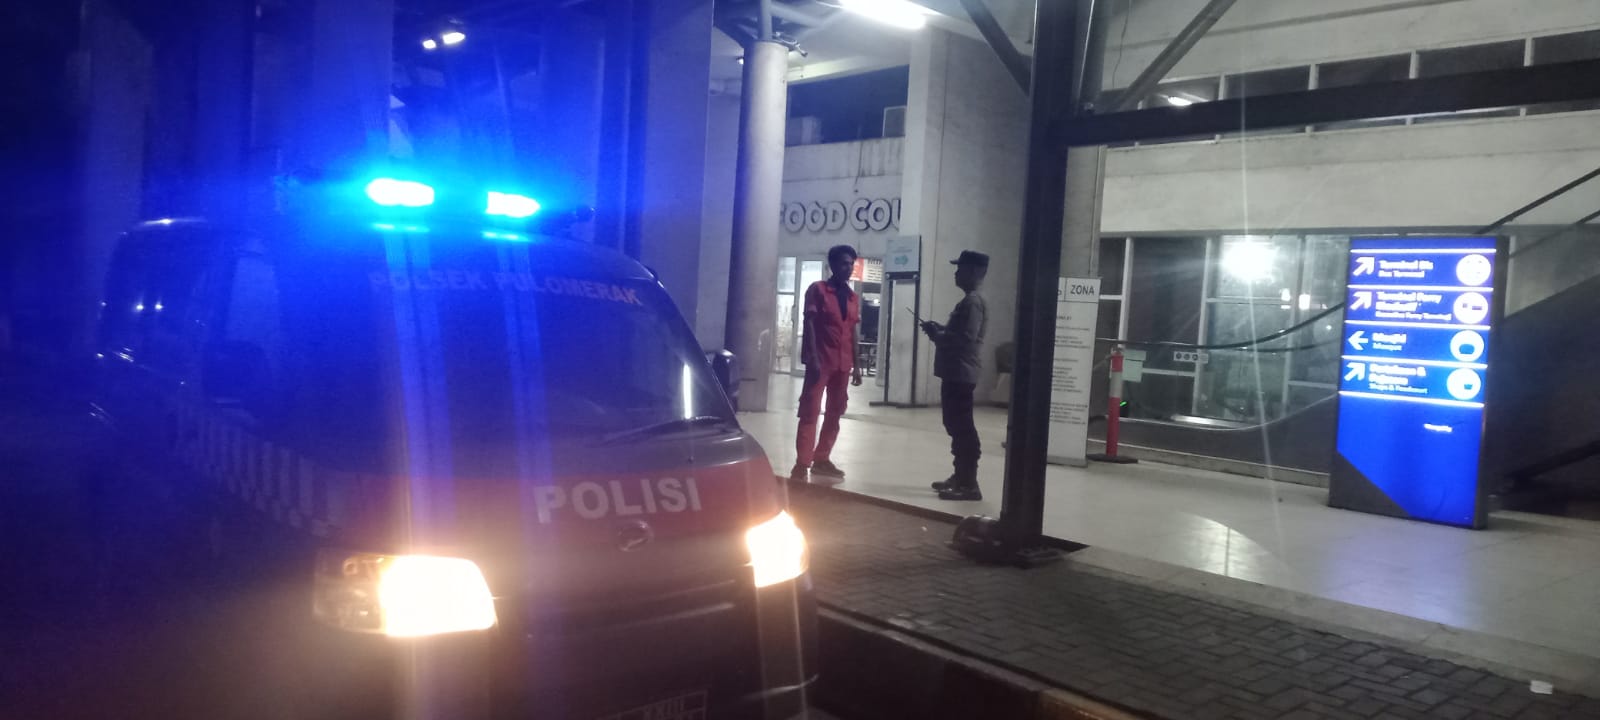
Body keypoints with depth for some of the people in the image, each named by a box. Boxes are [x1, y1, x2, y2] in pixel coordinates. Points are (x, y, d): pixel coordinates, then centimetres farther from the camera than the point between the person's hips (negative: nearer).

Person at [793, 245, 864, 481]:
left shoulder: (853, 298, 14)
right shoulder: (817, 289, -2)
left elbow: (853, 333, 15)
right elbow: (809, 325, -8)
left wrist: (856, 365, 11)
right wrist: (812, 358, -17)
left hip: (843, 364, 6)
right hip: (821, 361, -6)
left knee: (835, 412, 10)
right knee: (810, 411, -8)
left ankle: (821, 459, 19)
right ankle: (802, 464, -9)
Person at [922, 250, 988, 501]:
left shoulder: (972, 302, -15)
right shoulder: (968, 301, 18)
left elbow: (966, 339, -24)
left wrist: (937, 336, -12)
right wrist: (939, 329, 11)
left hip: (961, 373, -11)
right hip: (956, 372, 11)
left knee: (962, 427, -9)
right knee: (957, 426, 16)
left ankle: (970, 484, -8)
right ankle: (961, 477, 24)